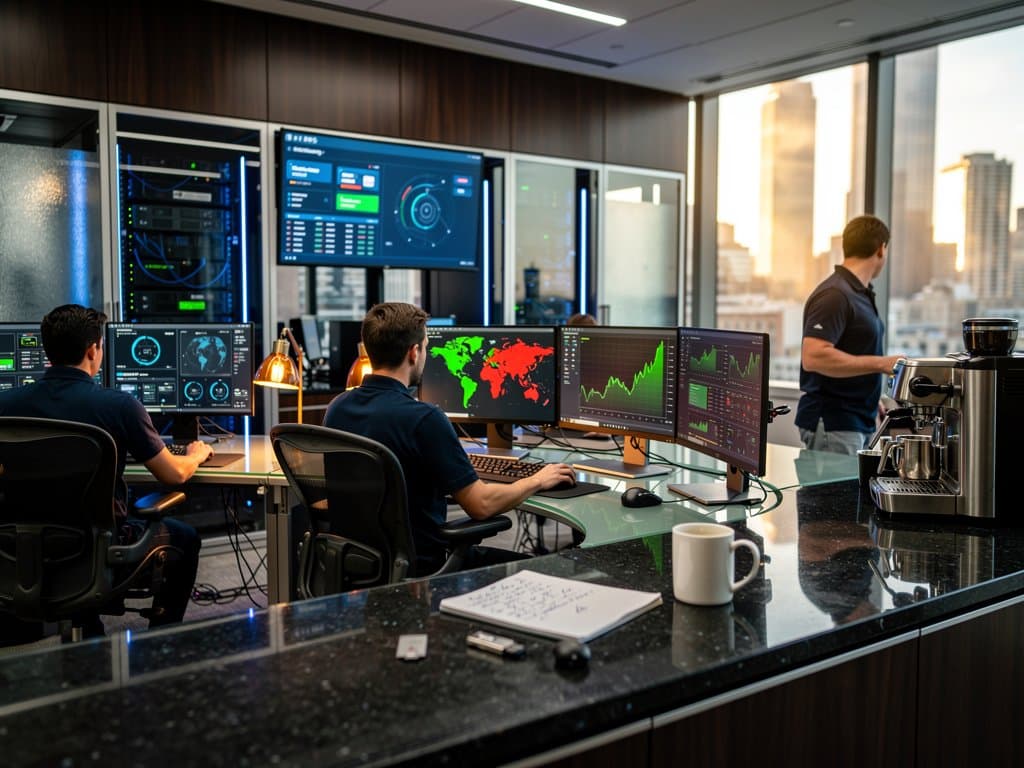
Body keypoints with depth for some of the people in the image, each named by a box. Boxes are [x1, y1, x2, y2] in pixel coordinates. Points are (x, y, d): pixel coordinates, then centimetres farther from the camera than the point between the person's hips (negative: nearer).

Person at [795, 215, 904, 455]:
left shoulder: (860, 293, 15)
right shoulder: (834, 295, -16)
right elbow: (813, 357, -27)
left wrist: (876, 401, 20)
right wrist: (881, 363, -22)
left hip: (855, 422, 10)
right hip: (831, 424, -10)